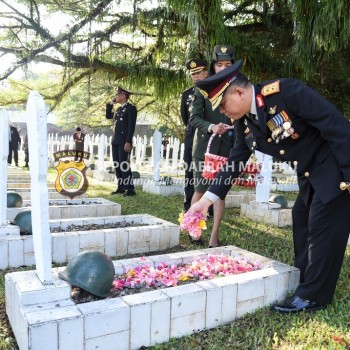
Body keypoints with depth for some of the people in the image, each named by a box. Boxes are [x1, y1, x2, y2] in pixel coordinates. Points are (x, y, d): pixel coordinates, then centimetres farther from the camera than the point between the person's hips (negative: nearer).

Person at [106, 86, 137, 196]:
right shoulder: (119, 109, 18)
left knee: (124, 165, -10)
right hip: (115, 141, 8)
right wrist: (110, 104, 18)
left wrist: (128, 142, -20)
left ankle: (130, 189, -6)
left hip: (124, 142, -8)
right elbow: (108, 116, 30)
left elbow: (131, 126, -13)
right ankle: (121, 187, 15)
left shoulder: (131, 108, -6)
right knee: (117, 165, 9)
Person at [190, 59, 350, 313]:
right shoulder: (244, 122, -4)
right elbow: (235, 162, 2)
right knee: (301, 222, 15)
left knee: (322, 228, -5)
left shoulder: (287, 91, -27)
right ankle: (304, 282, 32)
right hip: (309, 174, 8)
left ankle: (312, 296, 7)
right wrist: (207, 200, -2)